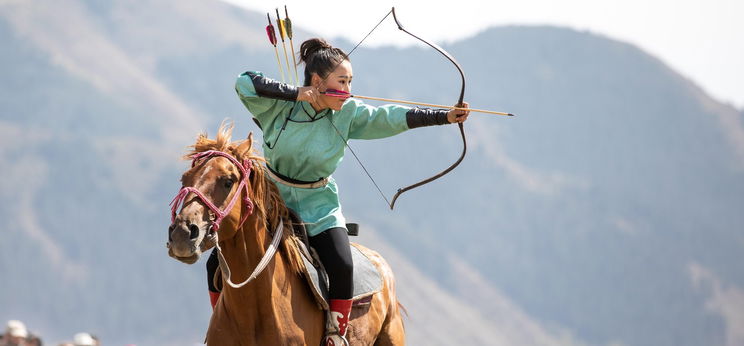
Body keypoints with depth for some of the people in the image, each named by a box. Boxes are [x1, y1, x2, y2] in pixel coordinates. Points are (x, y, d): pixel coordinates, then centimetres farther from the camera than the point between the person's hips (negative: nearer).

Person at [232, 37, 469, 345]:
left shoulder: (347, 114, -9)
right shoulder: (280, 106, -16)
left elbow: (391, 118, -15)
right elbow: (245, 83, -29)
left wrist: (445, 116, -23)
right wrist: (295, 93, -33)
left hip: (319, 205, 1)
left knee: (341, 266, -21)